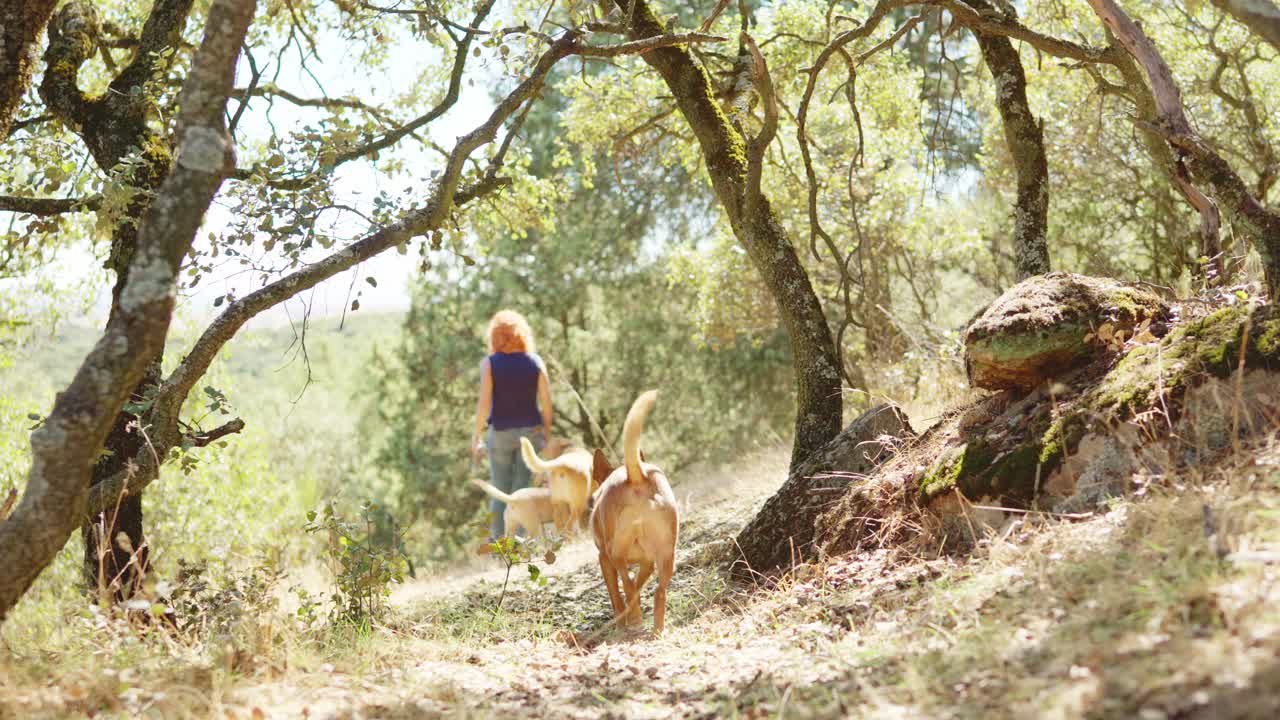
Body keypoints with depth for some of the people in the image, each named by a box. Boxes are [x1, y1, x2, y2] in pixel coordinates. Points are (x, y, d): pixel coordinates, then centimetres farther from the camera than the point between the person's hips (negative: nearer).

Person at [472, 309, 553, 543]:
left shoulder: (489, 363, -6)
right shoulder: (535, 361, -1)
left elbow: (484, 403, -10)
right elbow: (546, 402, -1)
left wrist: (477, 437, -2)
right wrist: (547, 433, 10)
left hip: (500, 432, -1)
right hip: (530, 430, 1)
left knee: (500, 490, 10)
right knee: (523, 489, 7)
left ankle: (497, 540, 13)